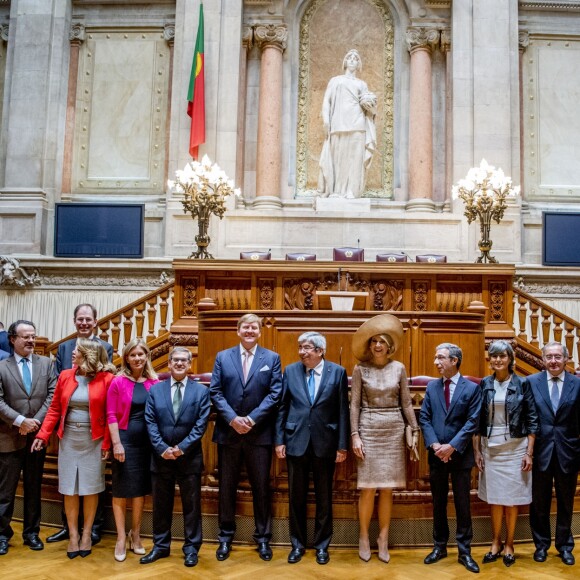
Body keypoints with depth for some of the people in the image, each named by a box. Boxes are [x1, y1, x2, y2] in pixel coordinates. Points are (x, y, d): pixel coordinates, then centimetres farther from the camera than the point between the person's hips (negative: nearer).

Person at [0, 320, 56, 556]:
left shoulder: (46, 363, 5)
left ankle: (31, 532, 23)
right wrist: (20, 421, -17)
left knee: (34, 488, 12)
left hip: (37, 436, 2)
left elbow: (52, 395, -2)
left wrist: (36, 421, -12)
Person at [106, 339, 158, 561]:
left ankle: (135, 534, 26)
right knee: (121, 489, 4)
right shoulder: (118, 382, -5)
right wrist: (116, 443, -13)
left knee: (141, 488, 12)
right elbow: (111, 415, -6)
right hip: (125, 439, -3)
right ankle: (121, 538, 14)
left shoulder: (154, 382, 2)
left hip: (147, 441, 3)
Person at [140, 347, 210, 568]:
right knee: (161, 504, 12)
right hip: (161, 456, 2)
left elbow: (201, 424, -6)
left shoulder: (201, 391, 0)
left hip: (190, 457, -1)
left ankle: (191, 548, 18)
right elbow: (151, 423, -1)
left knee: (191, 504, 7)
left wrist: (182, 448, -15)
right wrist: (162, 448, -13)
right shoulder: (155, 390, 5)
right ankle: (160, 546, 25)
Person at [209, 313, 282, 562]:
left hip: (259, 434, -1)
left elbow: (275, 394, -5)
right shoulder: (223, 357, 6)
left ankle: (263, 538, 20)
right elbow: (215, 392, -1)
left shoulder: (272, 358, 3)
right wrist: (233, 419, -14)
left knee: (261, 487, 7)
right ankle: (225, 537, 23)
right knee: (226, 487, 10)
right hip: (228, 432, 1)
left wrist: (252, 419, -14)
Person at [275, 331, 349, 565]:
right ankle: (297, 544, 27)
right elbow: (282, 407, 4)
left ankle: (322, 545, 26)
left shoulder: (337, 372, -3)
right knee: (296, 497, 11)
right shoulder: (291, 371, 2)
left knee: (324, 498, 10)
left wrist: (342, 445, -4)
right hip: (296, 442, 1)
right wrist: (279, 440, 0)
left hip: (324, 443, -1)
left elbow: (343, 411, -3)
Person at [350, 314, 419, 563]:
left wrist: (415, 430, 1)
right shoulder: (360, 369, -1)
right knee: (368, 488, -2)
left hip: (393, 430, 2)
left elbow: (406, 402, 6)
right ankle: (364, 538, 14)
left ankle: (383, 539, 16)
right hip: (369, 430, -2)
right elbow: (354, 404, -2)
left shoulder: (398, 368, 4)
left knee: (387, 489, 5)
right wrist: (355, 435, -8)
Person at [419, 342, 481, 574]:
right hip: (436, 455, 3)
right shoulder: (431, 386, 6)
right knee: (438, 503, 12)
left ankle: (464, 551, 15)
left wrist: (452, 446, -16)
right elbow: (424, 418, 2)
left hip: (460, 455, -3)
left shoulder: (472, 388, -5)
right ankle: (439, 546, 25)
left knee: (462, 504, 5)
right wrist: (434, 444, -12)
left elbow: (472, 422, -10)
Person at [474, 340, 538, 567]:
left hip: (515, 448, -2)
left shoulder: (522, 384, -4)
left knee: (511, 499, 6)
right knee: (494, 499, 8)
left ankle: (509, 545, 20)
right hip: (490, 448, 2)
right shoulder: (484, 385, 2)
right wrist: (476, 451, 2)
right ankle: (496, 543, 23)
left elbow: (532, 420, -2)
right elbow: (477, 420, 5)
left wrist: (529, 453, -7)